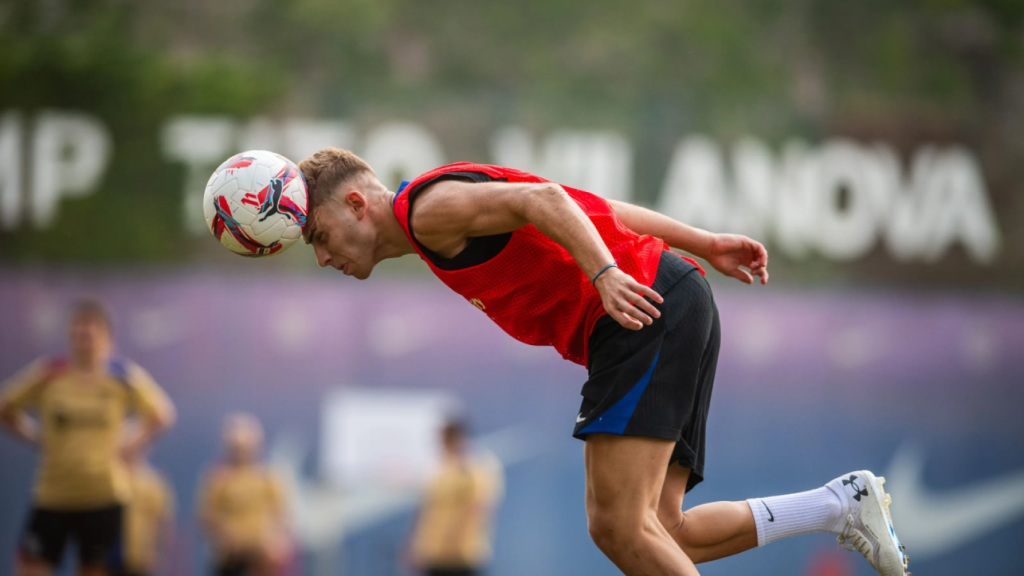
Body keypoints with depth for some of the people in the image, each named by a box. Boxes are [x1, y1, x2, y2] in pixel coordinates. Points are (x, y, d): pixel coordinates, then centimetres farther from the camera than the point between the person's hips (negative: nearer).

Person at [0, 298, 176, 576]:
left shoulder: (125, 376, -2)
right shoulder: (47, 373, -4)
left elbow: (162, 415, 12)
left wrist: (131, 442, 0)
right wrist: (35, 437, -2)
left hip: (104, 497, 0)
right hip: (53, 494, 0)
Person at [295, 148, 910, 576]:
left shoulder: (430, 208, -4)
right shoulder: (453, 225, 25)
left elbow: (542, 198, -20)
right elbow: (599, 209, 23)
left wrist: (605, 274, -32)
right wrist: (707, 244, 18)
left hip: (648, 313, -10)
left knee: (619, 525, -17)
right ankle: (842, 504, 6)